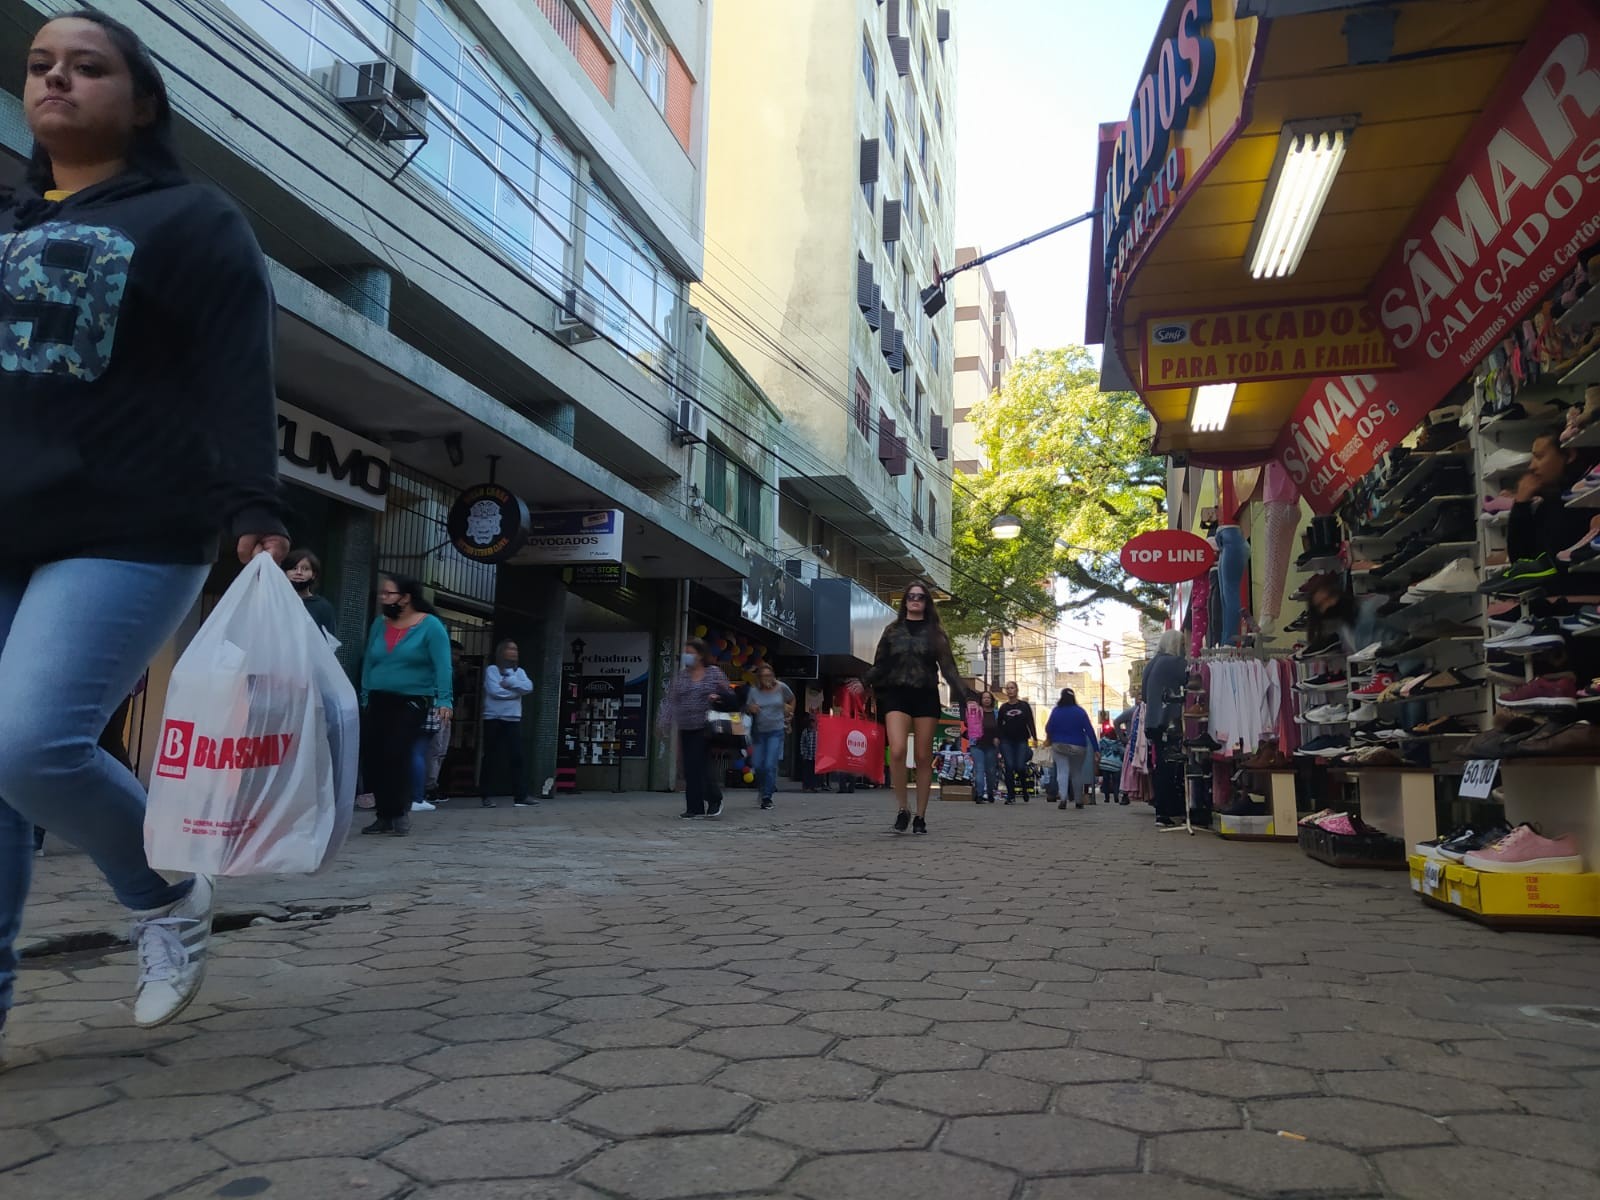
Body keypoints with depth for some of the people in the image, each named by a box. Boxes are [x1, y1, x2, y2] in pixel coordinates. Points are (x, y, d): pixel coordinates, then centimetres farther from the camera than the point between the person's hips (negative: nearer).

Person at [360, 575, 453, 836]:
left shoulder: (430, 626, -6)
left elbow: (443, 666, -12)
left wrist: (444, 700, -21)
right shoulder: (378, 625, 11)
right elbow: (368, 664, 12)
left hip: (413, 703, -5)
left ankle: (400, 813, 0)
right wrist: (364, 698, 7)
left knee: (398, 755, -14)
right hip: (379, 703, 6)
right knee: (372, 758, 1)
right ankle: (385, 814, 12)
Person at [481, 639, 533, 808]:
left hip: (514, 719, 4)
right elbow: (494, 691, -15)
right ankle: (484, 796, 11)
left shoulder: (519, 671, 14)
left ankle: (520, 797, -4)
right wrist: (516, 690, -6)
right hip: (494, 719, -4)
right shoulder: (492, 669, -1)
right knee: (491, 758, 1)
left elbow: (528, 687, -3)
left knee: (517, 757, -2)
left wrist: (508, 682, -12)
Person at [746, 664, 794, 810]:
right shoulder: (754, 691, -2)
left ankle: (767, 798, -5)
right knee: (758, 765, 3)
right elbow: (748, 710, 3)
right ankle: (762, 790, 29)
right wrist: (751, 709, -18)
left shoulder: (781, 687, -2)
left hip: (776, 732, -2)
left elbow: (792, 700, 17)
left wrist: (790, 714, 12)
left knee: (770, 765, -11)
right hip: (759, 732, 2)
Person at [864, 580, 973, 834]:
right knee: (897, 751, -19)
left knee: (924, 757, 2)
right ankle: (902, 808, -3)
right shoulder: (893, 630, 10)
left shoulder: (935, 632, 9)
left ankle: (921, 816, 12)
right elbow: (880, 665, 9)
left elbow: (947, 667, 5)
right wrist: (864, 684, -9)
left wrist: (963, 695, -8)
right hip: (897, 695, 0)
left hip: (926, 696, 1)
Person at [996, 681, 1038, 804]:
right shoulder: (1003, 707, 9)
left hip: (1021, 741, -1)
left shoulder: (1024, 705, 6)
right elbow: (999, 725, 11)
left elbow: (1030, 722, 4)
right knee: (1009, 767, -8)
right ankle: (1011, 796, -2)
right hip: (1007, 741, 1)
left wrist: (1034, 737, -5)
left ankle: (1025, 790, 17)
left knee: (1020, 767, -11)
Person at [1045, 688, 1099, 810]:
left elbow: (1049, 729, -3)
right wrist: (1096, 748, -6)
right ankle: (1078, 801, 20)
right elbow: (1090, 730, -7)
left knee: (1062, 771, -3)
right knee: (1077, 773, 14)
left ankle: (1063, 798, -24)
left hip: (1059, 745, -1)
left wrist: (1049, 739, 18)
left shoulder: (1056, 711, -5)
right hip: (1078, 747, 1)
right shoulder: (1080, 712, -4)